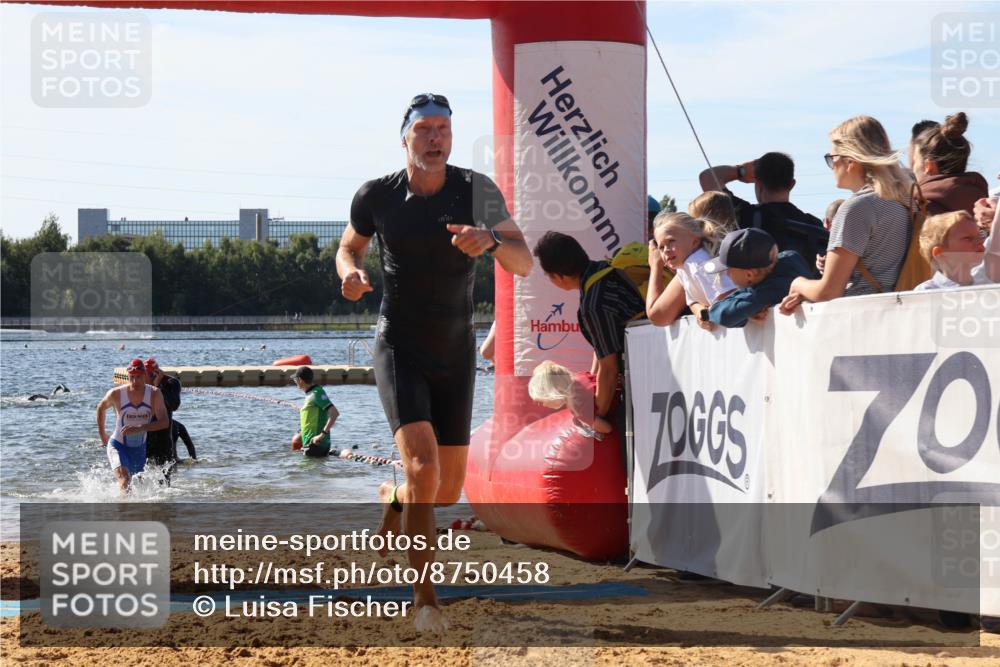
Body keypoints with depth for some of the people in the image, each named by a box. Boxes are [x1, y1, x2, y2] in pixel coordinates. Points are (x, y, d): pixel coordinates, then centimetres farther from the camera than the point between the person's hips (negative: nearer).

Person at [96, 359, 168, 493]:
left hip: (140, 448, 3)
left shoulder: (154, 394, -14)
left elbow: (164, 422, -23)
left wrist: (139, 428, -35)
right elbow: (101, 408, 7)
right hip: (118, 446, -3)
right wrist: (102, 434, 14)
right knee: (125, 479, -29)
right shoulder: (116, 394, -15)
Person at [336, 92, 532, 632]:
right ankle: (424, 596, -12)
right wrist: (350, 274, -11)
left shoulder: (477, 191, -7)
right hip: (399, 349, -2)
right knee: (423, 466, -22)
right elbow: (349, 246, 12)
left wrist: (491, 239, -30)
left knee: (448, 490, 7)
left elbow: (524, 265, -9)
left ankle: (392, 501, 44)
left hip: (455, 353, 2)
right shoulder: (377, 196, -7)